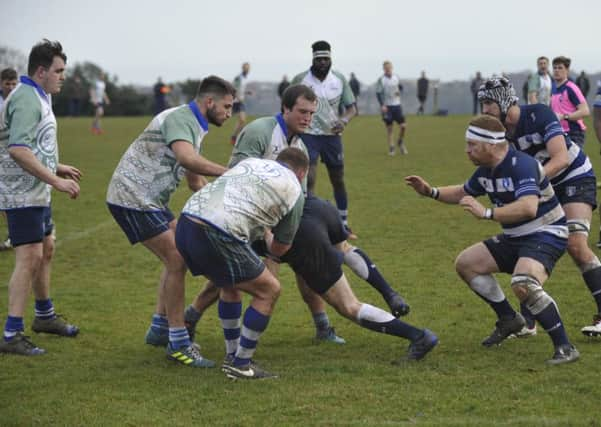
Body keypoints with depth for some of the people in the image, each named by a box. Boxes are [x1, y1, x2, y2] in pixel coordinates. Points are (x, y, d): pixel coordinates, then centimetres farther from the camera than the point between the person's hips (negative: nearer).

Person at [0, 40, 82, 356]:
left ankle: (44, 316, 38)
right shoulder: (26, 99, -19)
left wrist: (58, 168, 22)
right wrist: (55, 180, -30)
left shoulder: (38, 97, 14)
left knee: (45, 251, 21)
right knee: (29, 258, -13)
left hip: (37, 191, 11)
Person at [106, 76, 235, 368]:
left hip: (150, 200, 11)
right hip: (133, 198, -11)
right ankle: (178, 343, -7)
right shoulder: (179, 119, -17)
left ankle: (160, 329, 22)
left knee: (177, 259, 14)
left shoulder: (194, 126, 16)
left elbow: (195, 182, 23)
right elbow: (186, 158, -38)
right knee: (176, 261, -12)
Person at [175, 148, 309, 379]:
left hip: (185, 222, 7)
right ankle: (240, 365, 11)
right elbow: (279, 249, 23)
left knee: (231, 285, 30)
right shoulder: (294, 191, 13)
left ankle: (232, 356, 36)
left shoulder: (251, 162, 27)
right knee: (268, 290, 10)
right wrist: (268, 235, 47)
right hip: (216, 236, -7)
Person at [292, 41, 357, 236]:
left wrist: (344, 120, -18)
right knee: (309, 180, -15)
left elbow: (352, 107, 3)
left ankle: (343, 224, 24)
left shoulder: (339, 79, 1)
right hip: (308, 135, -3)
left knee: (338, 181, 9)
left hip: (332, 135, 3)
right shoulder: (300, 80, -6)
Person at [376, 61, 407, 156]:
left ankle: (400, 142, 23)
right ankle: (391, 148, 9)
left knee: (403, 126, -4)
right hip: (387, 106, -3)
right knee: (389, 128, 0)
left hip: (397, 105, 3)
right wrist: (382, 105, -15)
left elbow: (401, 87, 21)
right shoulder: (381, 79, -6)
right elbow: (378, 93, -6)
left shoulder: (396, 78, 5)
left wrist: (399, 92, -2)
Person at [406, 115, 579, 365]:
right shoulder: (486, 170, 3)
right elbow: (463, 193, 24)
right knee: (465, 263, 12)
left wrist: (486, 213, -43)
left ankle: (564, 347, -24)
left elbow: (528, 208, -41)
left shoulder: (521, 165, -25)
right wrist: (431, 192, 11)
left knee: (523, 284, -35)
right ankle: (508, 320, 23)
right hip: (514, 238, 10)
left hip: (545, 235, -10)